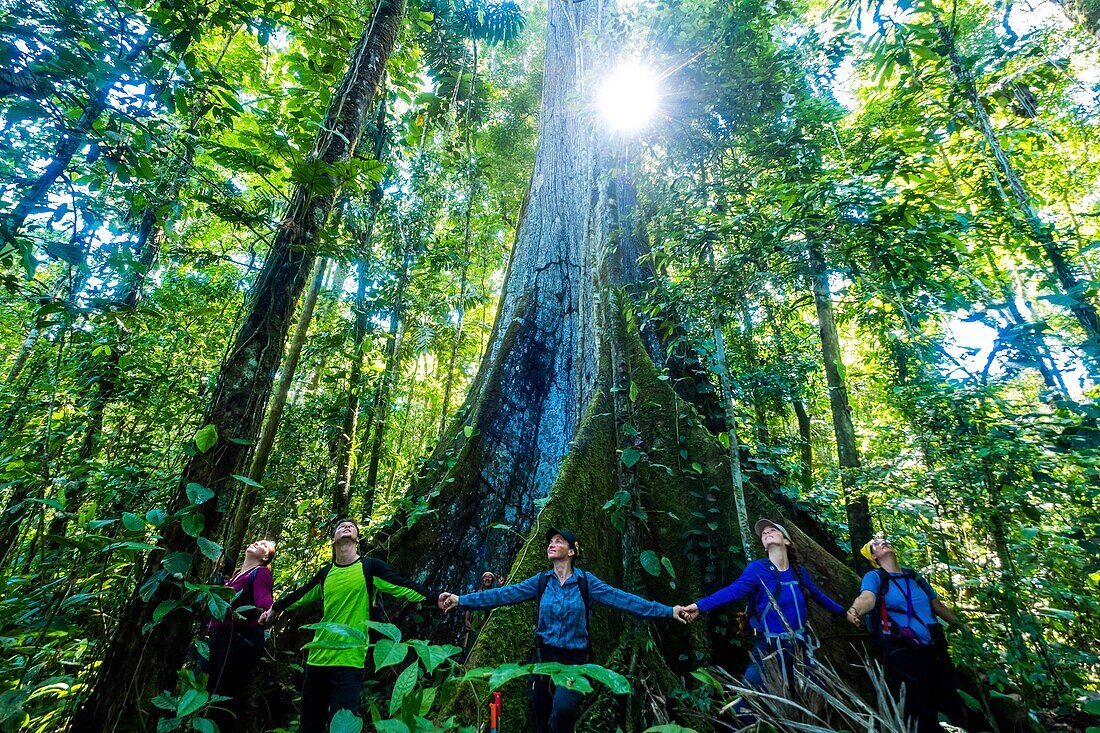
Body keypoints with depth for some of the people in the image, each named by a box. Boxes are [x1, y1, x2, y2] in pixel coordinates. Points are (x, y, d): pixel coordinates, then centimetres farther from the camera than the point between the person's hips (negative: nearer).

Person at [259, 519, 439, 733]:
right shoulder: (325, 573, 6)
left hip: (350, 662, -5)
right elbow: (300, 595, 24)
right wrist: (275, 609, 37)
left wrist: (436, 599, -20)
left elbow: (405, 587, -11)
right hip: (317, 658, 5)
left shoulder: (369, 567, -6)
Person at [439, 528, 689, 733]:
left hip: (574, 660, -3)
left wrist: (668, 611, -21)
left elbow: (623, 599, -13)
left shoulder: (586, 581, -6)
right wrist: (461, 600, -15)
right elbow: (504, 594, -7)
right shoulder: (541, 581, 0)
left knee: (561, 712, -28)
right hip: (544, 657, 3)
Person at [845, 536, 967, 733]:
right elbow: (867, 597, -26)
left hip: (935, 649, 5)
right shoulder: (874, 577, -6)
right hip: (903, 653, -5)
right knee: (924, 716, -1)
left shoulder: (914, 576, 13)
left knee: (953, 707, 12)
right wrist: (855, 609, -46)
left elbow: (938, 606, 25)